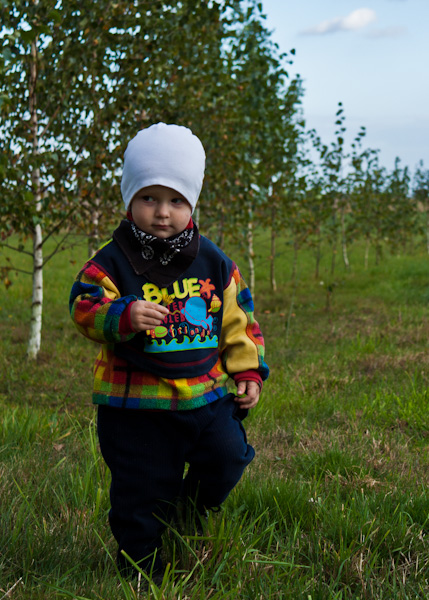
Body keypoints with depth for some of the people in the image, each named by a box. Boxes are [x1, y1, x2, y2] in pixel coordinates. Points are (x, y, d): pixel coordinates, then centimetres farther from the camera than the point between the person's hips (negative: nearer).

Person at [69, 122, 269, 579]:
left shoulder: (213, 262, 3)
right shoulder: (112, 261, -7)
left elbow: (237, 318, 10)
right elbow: (86, 307, -16)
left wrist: (248, 371, 7)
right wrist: (124, 316, -36)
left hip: (206, 392, 3)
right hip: (137, 401, -3)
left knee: (226, 460, 3)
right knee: (141, 490, 5)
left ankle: (187, 513, 32)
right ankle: (142, 568, 24)